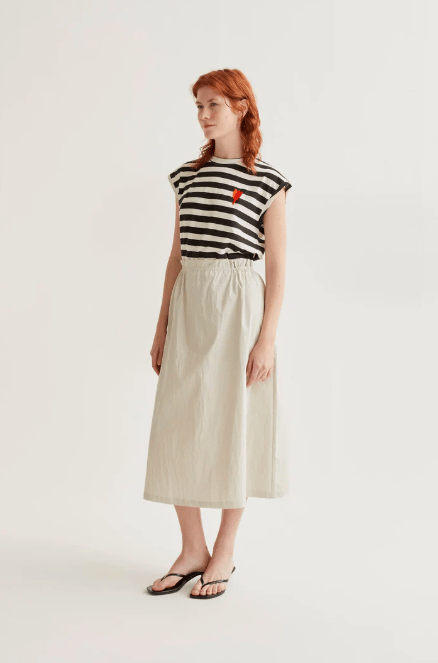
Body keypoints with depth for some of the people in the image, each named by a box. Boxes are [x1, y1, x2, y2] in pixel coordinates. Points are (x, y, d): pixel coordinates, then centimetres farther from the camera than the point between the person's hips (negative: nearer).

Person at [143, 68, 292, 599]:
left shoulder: (267, 182, -2)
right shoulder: (187, 176, 12)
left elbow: (277, 267, -4)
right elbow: (176, 255, 13)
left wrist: (267, 338, -11)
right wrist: (161, 327, 11)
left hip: (238, 305, -5)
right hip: (187, 303, 5)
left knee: (232, 426, 2)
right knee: (176, 428, 3)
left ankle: (224, 552, 18)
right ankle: (192, 549, 18)